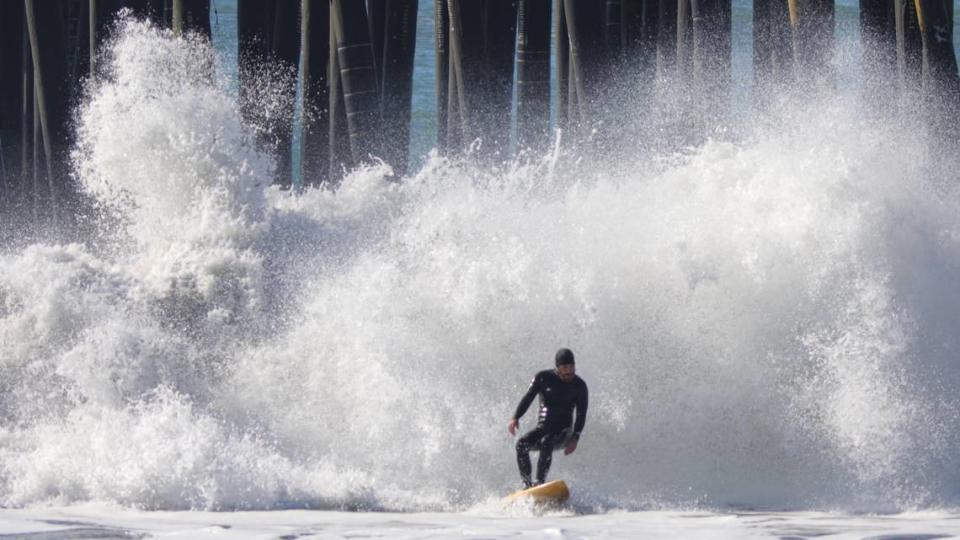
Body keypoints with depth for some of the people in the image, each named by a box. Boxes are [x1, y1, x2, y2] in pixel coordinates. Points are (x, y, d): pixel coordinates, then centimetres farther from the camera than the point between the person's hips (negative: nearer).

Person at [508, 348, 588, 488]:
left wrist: (575, 437, -15)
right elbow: (528, 398, -2)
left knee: (546, 442, -35)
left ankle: (540, 482, -38)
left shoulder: (579, 386, 1)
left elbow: (581, 414, -2)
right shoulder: (543, 378, 3)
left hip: (562, 432, -2)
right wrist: (516, 417, -18)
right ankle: (527, 483, -23)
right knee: (522, 444, -27)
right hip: (542, 428, 2)